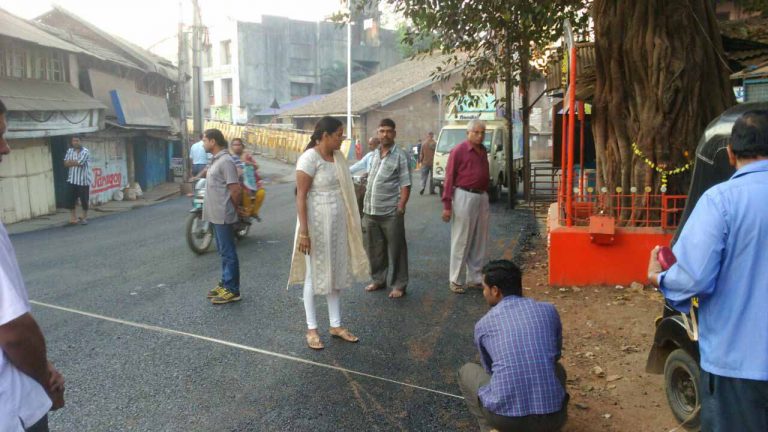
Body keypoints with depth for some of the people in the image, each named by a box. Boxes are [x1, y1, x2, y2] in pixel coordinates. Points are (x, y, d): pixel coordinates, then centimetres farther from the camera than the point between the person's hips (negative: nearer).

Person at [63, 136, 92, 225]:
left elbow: (79, 162, -19)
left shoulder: (85, 151, -9)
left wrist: (71, 162, -3)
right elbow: (66, 163, 0)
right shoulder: (69, 151, 9)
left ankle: (84, 218, 17)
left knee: (84, 200, 2)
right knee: (70, 200, 4)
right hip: (72, 180, 5)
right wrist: (75, 162, -14)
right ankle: (74, 217, 18)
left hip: (83, 180, -5)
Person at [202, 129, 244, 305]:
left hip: (223, 216, -10)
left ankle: (232, 290, 3)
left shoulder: (225, 161, -17)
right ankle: (225, 284, 27)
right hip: (216, 215, 10)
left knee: (228, 253, -4)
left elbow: (235, 190, -20)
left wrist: (236, 208, -6)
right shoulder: (216, 160, 14)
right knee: (223, 252, 17)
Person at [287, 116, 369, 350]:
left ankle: (336, 325, 27)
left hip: (338, 223, 7)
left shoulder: (338, 156, 7)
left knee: (336, 273, 14)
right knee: (314, 275, 5)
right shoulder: (309, 158, -15)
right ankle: (311, 329, 18)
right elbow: (300, 196, -16)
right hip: (317, 224, -7)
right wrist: (303, 232, -20)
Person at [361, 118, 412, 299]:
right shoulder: (374, 154, 14)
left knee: (396, 250, 2)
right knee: (374, 249, 14)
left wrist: (400, 208, -16)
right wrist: (366, 205, 13)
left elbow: (405, 185, -8)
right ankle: (378, 280, 30)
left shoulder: (401, 156, -4)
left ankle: (399, 285, 13)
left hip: (390, 212, -6)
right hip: (370, 211, 6)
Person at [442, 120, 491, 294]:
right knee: (461, 241, 0)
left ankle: (475, 278, 23)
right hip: (465, 197, -7)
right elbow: (449, 178, -10)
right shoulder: (458, 151, -9)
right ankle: (454, 280, 11)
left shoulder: (483, 151, 13)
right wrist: (447, 205, -14)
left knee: (480, 242, 12)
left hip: (482, 197, 7)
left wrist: (485, 194, 16)